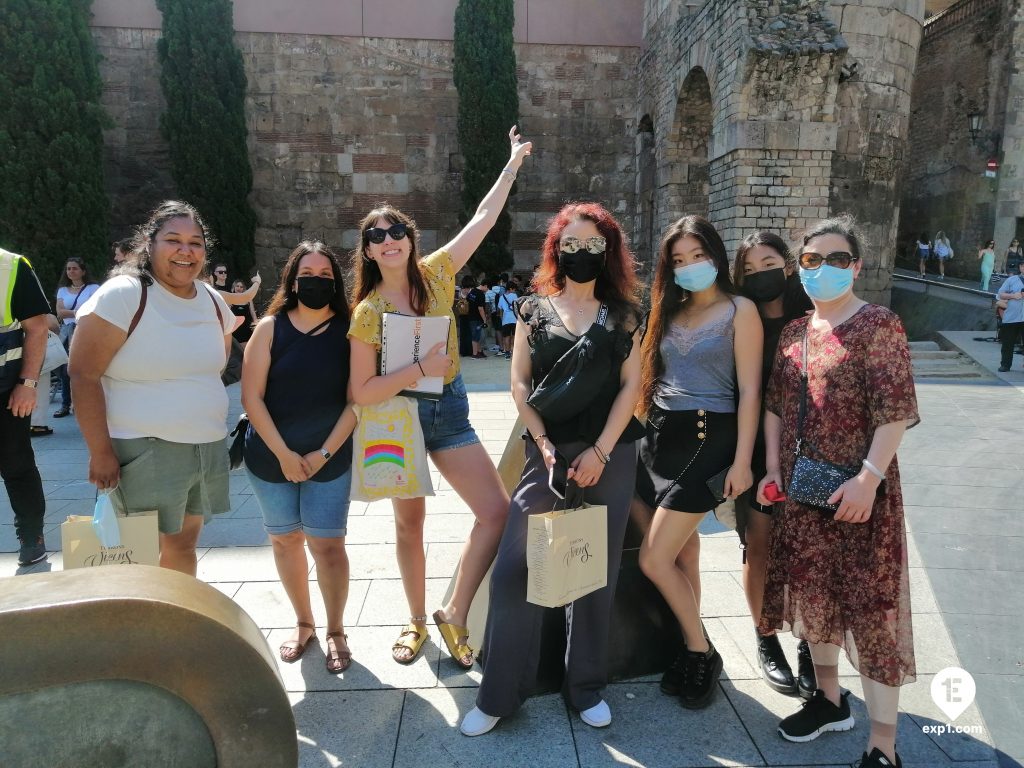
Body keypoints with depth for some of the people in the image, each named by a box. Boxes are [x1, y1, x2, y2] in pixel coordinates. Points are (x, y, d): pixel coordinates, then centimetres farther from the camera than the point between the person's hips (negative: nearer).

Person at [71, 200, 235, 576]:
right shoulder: (123, 295, -12)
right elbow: (83, 375, -15)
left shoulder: (212, 301, 7)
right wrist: (100, 453, -17)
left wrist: (207, 411, 14)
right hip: (145, 451, -6)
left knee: (184, 545, 18)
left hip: (208, 449, 6)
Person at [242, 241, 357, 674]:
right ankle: (303, 623, 31)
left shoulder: (349, 332, -4)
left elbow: (356, 400, -6)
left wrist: (324, 453, -11)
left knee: (327, 543, -2)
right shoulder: (270, 328, -3)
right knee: (285, 540, 12)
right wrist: (283, 453, -12)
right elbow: (251, 397, -7)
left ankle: (336, 631, 17)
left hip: (330, 459, -1)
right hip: (271, 457, 2)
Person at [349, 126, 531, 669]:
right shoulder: (367, 313, -9)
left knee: (497, 511, -8)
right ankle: (417, 621, 31)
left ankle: (454, 614, 8)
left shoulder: (436, 274, -3)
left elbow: (484, 217, 2)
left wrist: (513, 162, 4)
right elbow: (361, 392, -14)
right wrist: (421, 368, -23)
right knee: (409, 524, 11)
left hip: (448, 408, 3)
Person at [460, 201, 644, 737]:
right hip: (549, 452, 0)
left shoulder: (624, 314, 7)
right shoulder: (534, 308, 6)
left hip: (611, 455, 1)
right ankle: (499, 694, 11)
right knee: (514, 569, -5)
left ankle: (586, 687, 26)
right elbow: (520, 383, 2)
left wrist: (600, 451, -10)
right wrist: (544, 444, -10)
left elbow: (630, 386, 1)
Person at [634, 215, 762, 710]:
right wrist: (645, 429, 10)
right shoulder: (671, 311, 15)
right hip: (659, 437, 6)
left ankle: (701, 655, 13)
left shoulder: (739, 311, -3)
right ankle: (693, 646, 27)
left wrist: (741, 460, -13)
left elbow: (749, 390, -8)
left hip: (707, 439, -6)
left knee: (654, 560, -7)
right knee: (677, 553, 10)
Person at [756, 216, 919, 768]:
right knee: (812, 592, 16)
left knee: (869, 603, -1)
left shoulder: (878, 325, -8)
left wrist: (868, 478, -23)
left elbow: (896, 410, -15)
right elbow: (774, 405, 12)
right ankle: (829, 699, 37)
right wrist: (772, 469, 3)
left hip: (856, 491, -6)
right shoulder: (793, 332, 10)